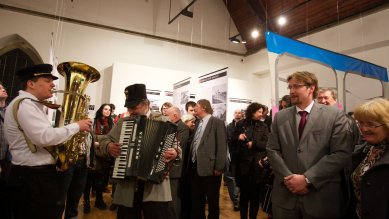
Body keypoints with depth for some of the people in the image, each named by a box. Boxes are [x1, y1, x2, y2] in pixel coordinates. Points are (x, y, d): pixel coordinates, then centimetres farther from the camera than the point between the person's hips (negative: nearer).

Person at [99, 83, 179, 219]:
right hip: (126, 185, 4)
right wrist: (109, 146, -4)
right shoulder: (122, 123, 11)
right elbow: (104, 140, 18)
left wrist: (174, 154, -23)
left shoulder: (162, 121, 1)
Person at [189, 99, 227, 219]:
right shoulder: (198, 123, 15)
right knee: (196, 199, 18)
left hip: (209, 167, -7)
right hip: (195, 166, 7)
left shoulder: (217, 122, -8)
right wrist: (191, 162, 9)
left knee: (212, 200, 9)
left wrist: (219, 167, -16)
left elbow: (222, 146, -13)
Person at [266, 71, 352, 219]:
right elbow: (272, 150, 3)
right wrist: (288, 177, -11)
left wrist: (307, 178, -15)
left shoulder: (335, 115, -3)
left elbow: (342, 154, -10)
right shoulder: (280, 117, 5)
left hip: (321, 196, -2)